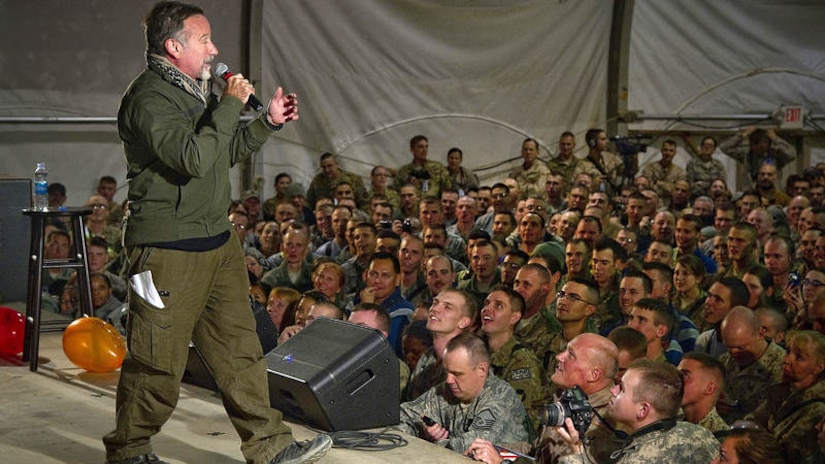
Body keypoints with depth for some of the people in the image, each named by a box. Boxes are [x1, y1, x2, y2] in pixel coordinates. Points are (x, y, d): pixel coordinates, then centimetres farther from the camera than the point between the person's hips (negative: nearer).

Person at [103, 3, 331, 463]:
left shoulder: (193, 91, 17)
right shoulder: (150, 97, -15)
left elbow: (225, 153, 26)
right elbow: (193, 158, -27)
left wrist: (269, 122, 15)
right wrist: (231, 105, -19)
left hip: (217, 241, 9)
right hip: (169, 249, -9)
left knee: (240, 347, 10)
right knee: (158, 361, 1)